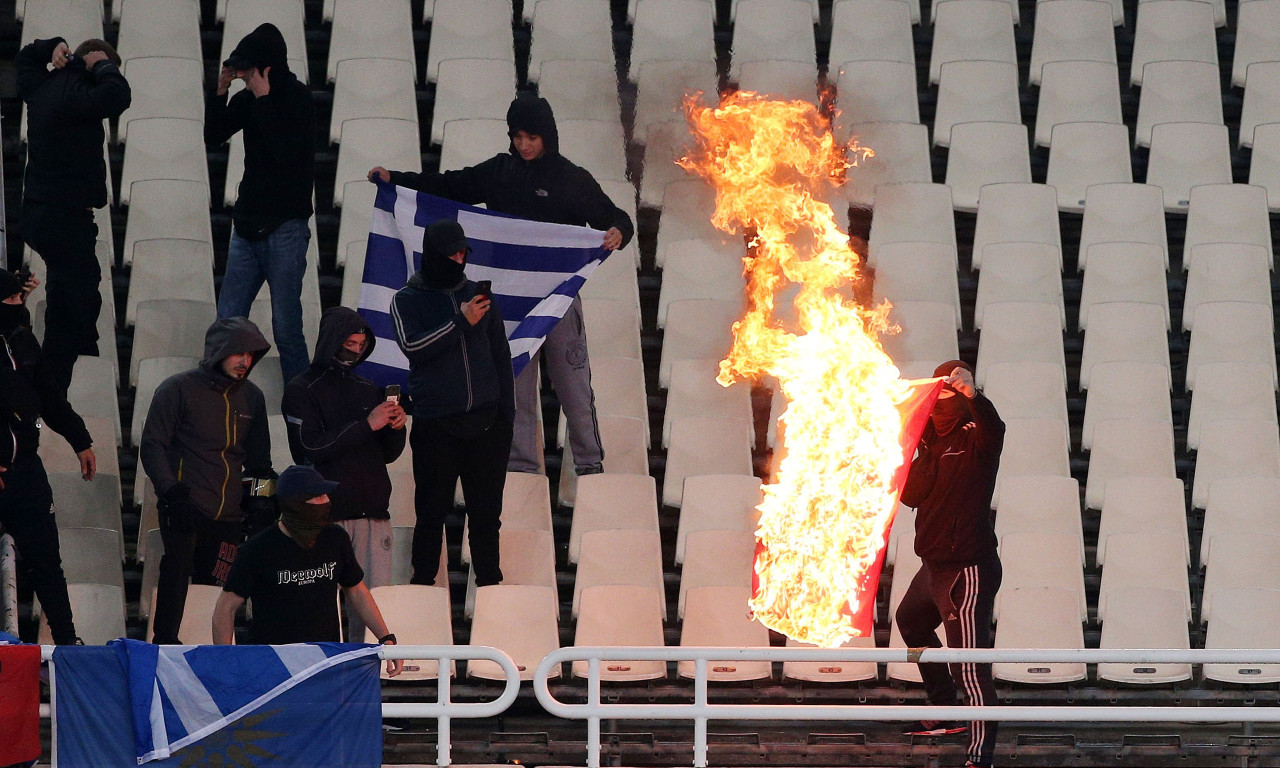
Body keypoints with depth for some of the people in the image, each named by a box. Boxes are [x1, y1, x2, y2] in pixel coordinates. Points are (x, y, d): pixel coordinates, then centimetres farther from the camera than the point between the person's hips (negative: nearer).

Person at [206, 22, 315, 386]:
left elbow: (284, 151, -21)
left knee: (286, 327, -8)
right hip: (248, 225, 6)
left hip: (285, 228, -6)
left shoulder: (298, 98, -10)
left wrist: (263, 99, -18)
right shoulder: (248, 98, 7)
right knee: (228, 320, 5)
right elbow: (214, 135, 12)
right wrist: (221, 90, -1)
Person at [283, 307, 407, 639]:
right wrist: (366, 425, -14)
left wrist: (396, 427, 0)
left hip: (373, 511, 5)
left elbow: (389, 454, 22)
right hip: (328, 512, -5)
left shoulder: (368, 389, 19)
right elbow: (312, 447, -11)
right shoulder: (302, 390, 3)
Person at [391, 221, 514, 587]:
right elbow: (412, 346, -13)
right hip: (435, 426, -3)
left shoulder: (479, 296, 13)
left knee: (486, 512, 4)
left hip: (485, 421, 3)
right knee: (431, 511, 0)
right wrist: (461, 322, -17)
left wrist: (506, 413, 9)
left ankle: (490, 584, 10)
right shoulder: (407, 301, 4)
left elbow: (501, 355, 16)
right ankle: (423, 583, 7)